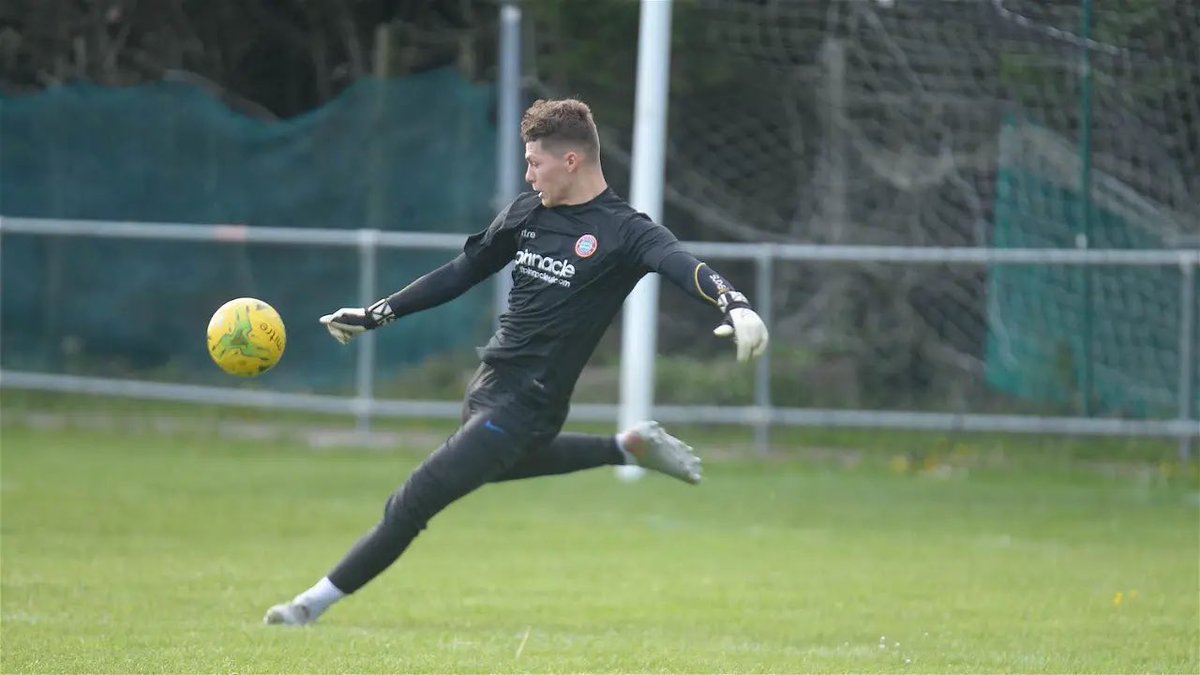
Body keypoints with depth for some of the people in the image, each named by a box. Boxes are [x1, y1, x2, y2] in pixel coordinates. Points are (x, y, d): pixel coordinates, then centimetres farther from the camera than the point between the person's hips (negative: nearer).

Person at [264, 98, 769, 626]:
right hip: (488, 385, 9)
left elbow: (684, 266, -31)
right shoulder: (528, 212, 5)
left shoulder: (622, 232, -15)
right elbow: (463, 272, 16)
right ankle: (629, 447, 37)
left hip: (525, 404, -9)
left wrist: (734, 305, -52)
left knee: (412, 504, -9)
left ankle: (316, 602, 4)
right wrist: (376, 314, 17)